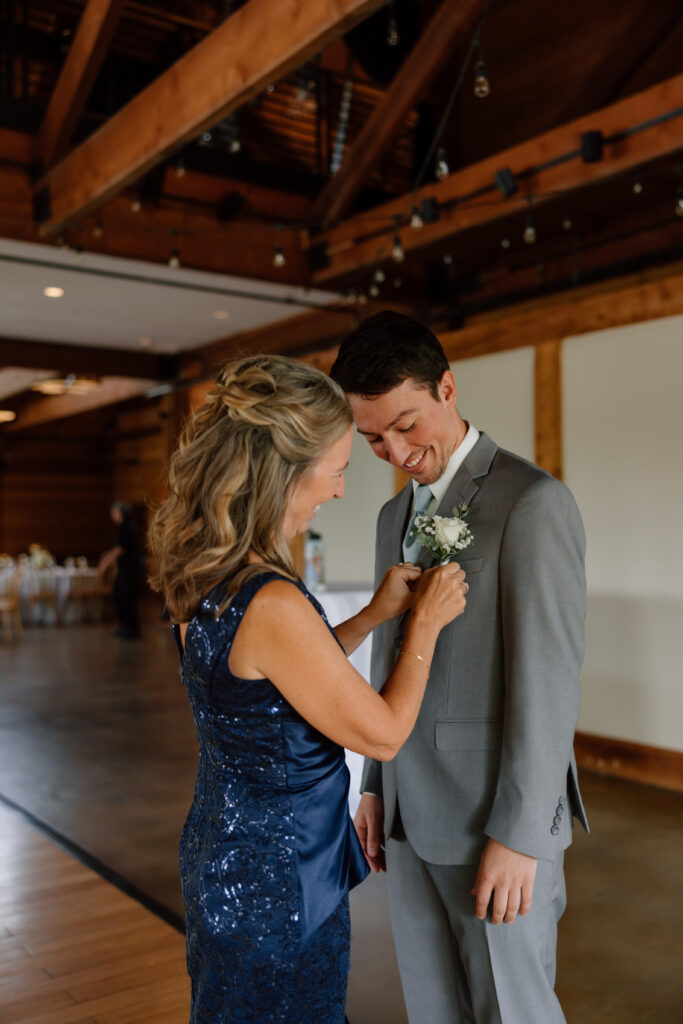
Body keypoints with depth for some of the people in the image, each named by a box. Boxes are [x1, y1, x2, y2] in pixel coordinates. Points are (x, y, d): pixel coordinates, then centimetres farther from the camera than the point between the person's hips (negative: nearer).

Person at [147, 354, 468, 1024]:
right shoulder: (272, 604, -32)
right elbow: (383, 733, -20)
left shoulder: (205, 579, -4)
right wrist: (426, 621, -7)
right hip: (277, 888, -9)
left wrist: (375, 614, 7)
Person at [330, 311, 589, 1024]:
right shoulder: (396, 515, 12)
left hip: (497, 819, -7)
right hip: (411, 817, 7)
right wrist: (375, 787, 15)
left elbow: (548, 678, -17)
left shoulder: (531, 501, -14)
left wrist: (518, 834, -17)